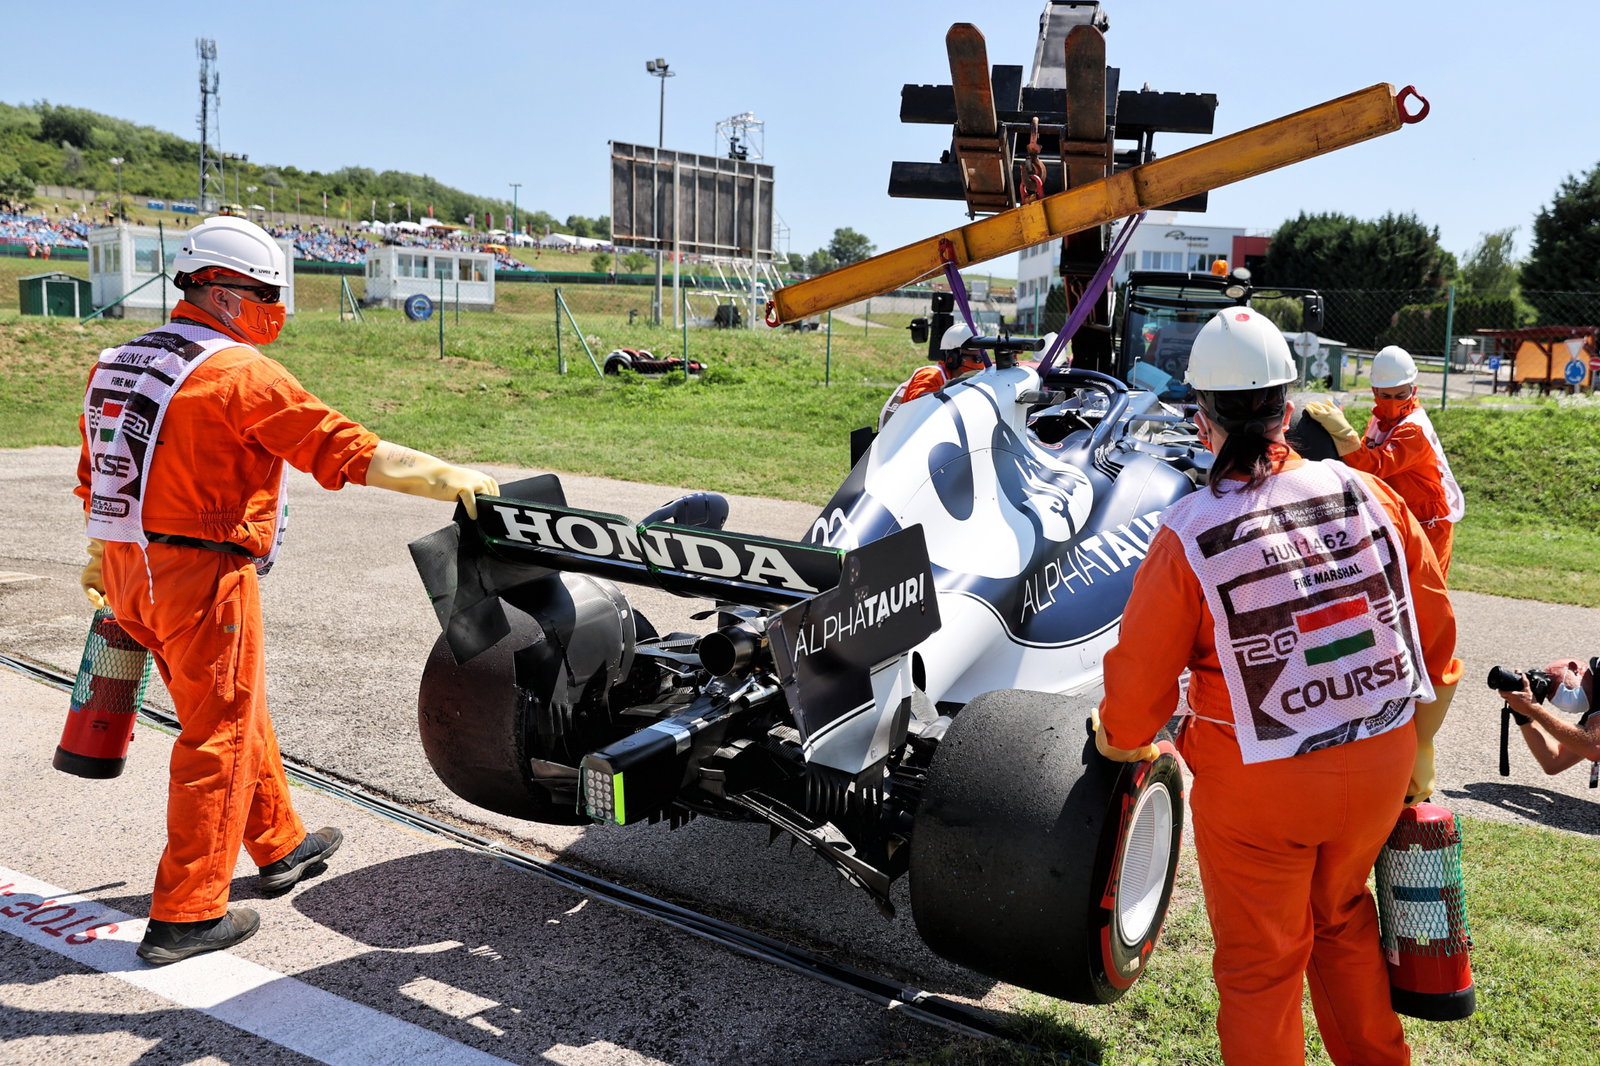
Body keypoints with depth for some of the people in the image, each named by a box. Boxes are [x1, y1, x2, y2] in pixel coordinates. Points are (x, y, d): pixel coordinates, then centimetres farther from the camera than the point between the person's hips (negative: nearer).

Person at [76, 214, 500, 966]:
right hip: (202, 574, -9)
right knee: (219, 736, 2)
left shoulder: (116, 364, 12)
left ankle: (281, 846, 36)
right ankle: (185, 915, 10)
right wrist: (445, 478, -16)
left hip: (131, 569, 9)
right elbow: (345, 448, -19)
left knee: (240, 712, 21)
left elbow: (96, 478, 20)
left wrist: (101, 559, 32)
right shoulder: (239, 371, -15)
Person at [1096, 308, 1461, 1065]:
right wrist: (1418, 750, 16)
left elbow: (1137, 693, -11)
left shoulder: (1187, 536, -17)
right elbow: (1437, 643, 2)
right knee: (1343, 918, 30)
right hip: (1380, 767, 5)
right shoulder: (1367, 494, -7)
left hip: (1255, 788, -4)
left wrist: (1120, 745, 11)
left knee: (1259, 966, 16)